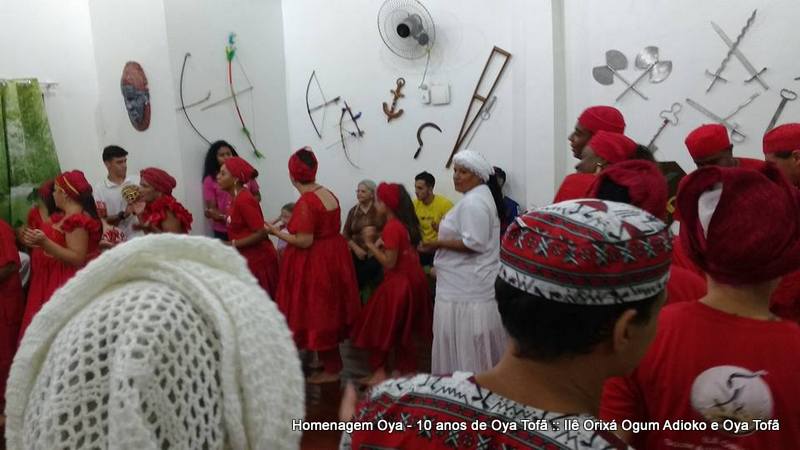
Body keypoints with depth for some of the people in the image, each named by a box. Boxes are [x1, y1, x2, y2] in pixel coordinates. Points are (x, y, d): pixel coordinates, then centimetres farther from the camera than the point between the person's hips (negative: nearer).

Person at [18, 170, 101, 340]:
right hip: (56, 279, 10)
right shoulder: (67, 217, 12)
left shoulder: (77, 220, -19)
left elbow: (77, 259, -24)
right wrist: (38, 241, 12)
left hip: (67, 284, -10)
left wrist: (44, 243, -27)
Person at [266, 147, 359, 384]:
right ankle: (333, 361, 30)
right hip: (332, 257, 9)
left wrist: (277, 232, -10)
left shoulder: (305, 202, -20)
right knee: (329, 310, 18)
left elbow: (305, 241, -22)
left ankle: (331, 369, 14)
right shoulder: (328, 194, 5)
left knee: (317, 313, 4)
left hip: (314, 263, -9)